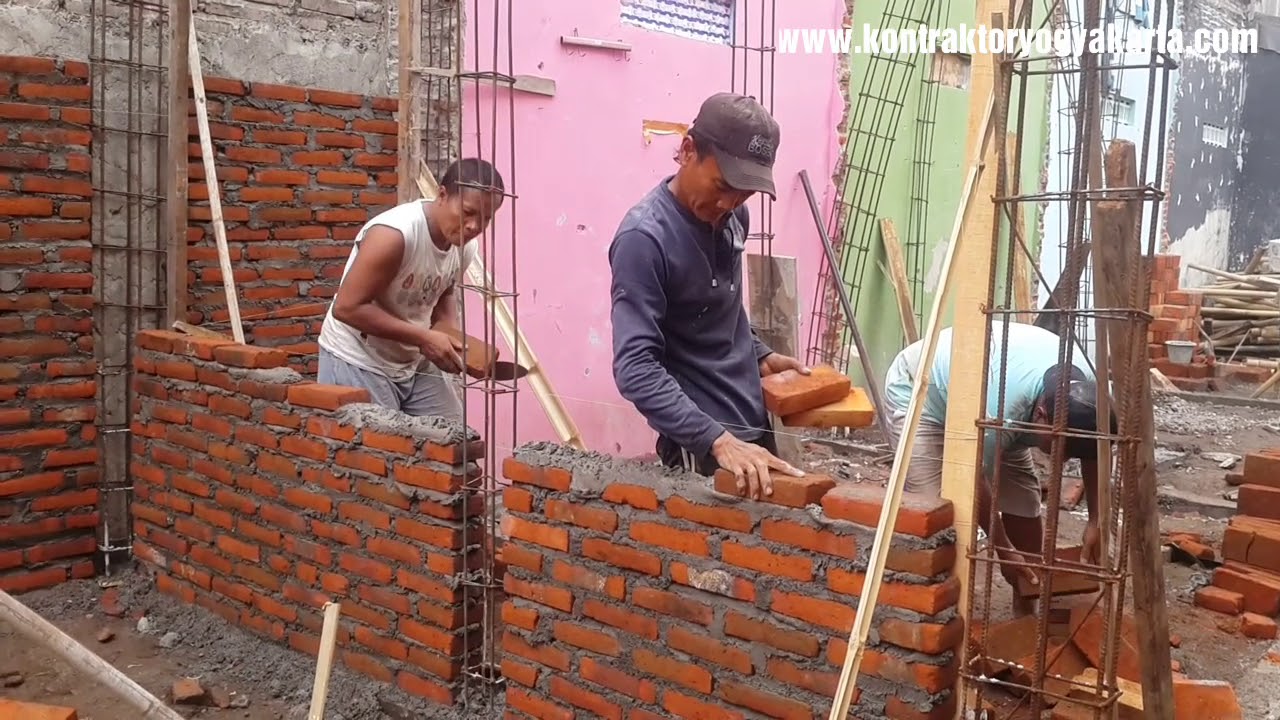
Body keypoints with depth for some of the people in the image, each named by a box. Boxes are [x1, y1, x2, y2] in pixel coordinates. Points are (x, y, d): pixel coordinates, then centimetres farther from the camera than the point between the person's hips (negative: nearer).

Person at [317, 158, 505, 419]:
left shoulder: (465, 247, -5)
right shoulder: (394, 234, -27)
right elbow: (346, 307, -27)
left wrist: (452, 332, -7)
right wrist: (424, 338, -27)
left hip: (414, 363, 7)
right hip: (358, 362, -7)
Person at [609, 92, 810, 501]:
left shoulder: (731, 216, 3)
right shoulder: (645, 237, -20)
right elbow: (636, 369, -26)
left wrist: (758, 355, 7)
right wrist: (717, 440, -32)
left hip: (752, 426, 8)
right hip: (703, 449, -7)